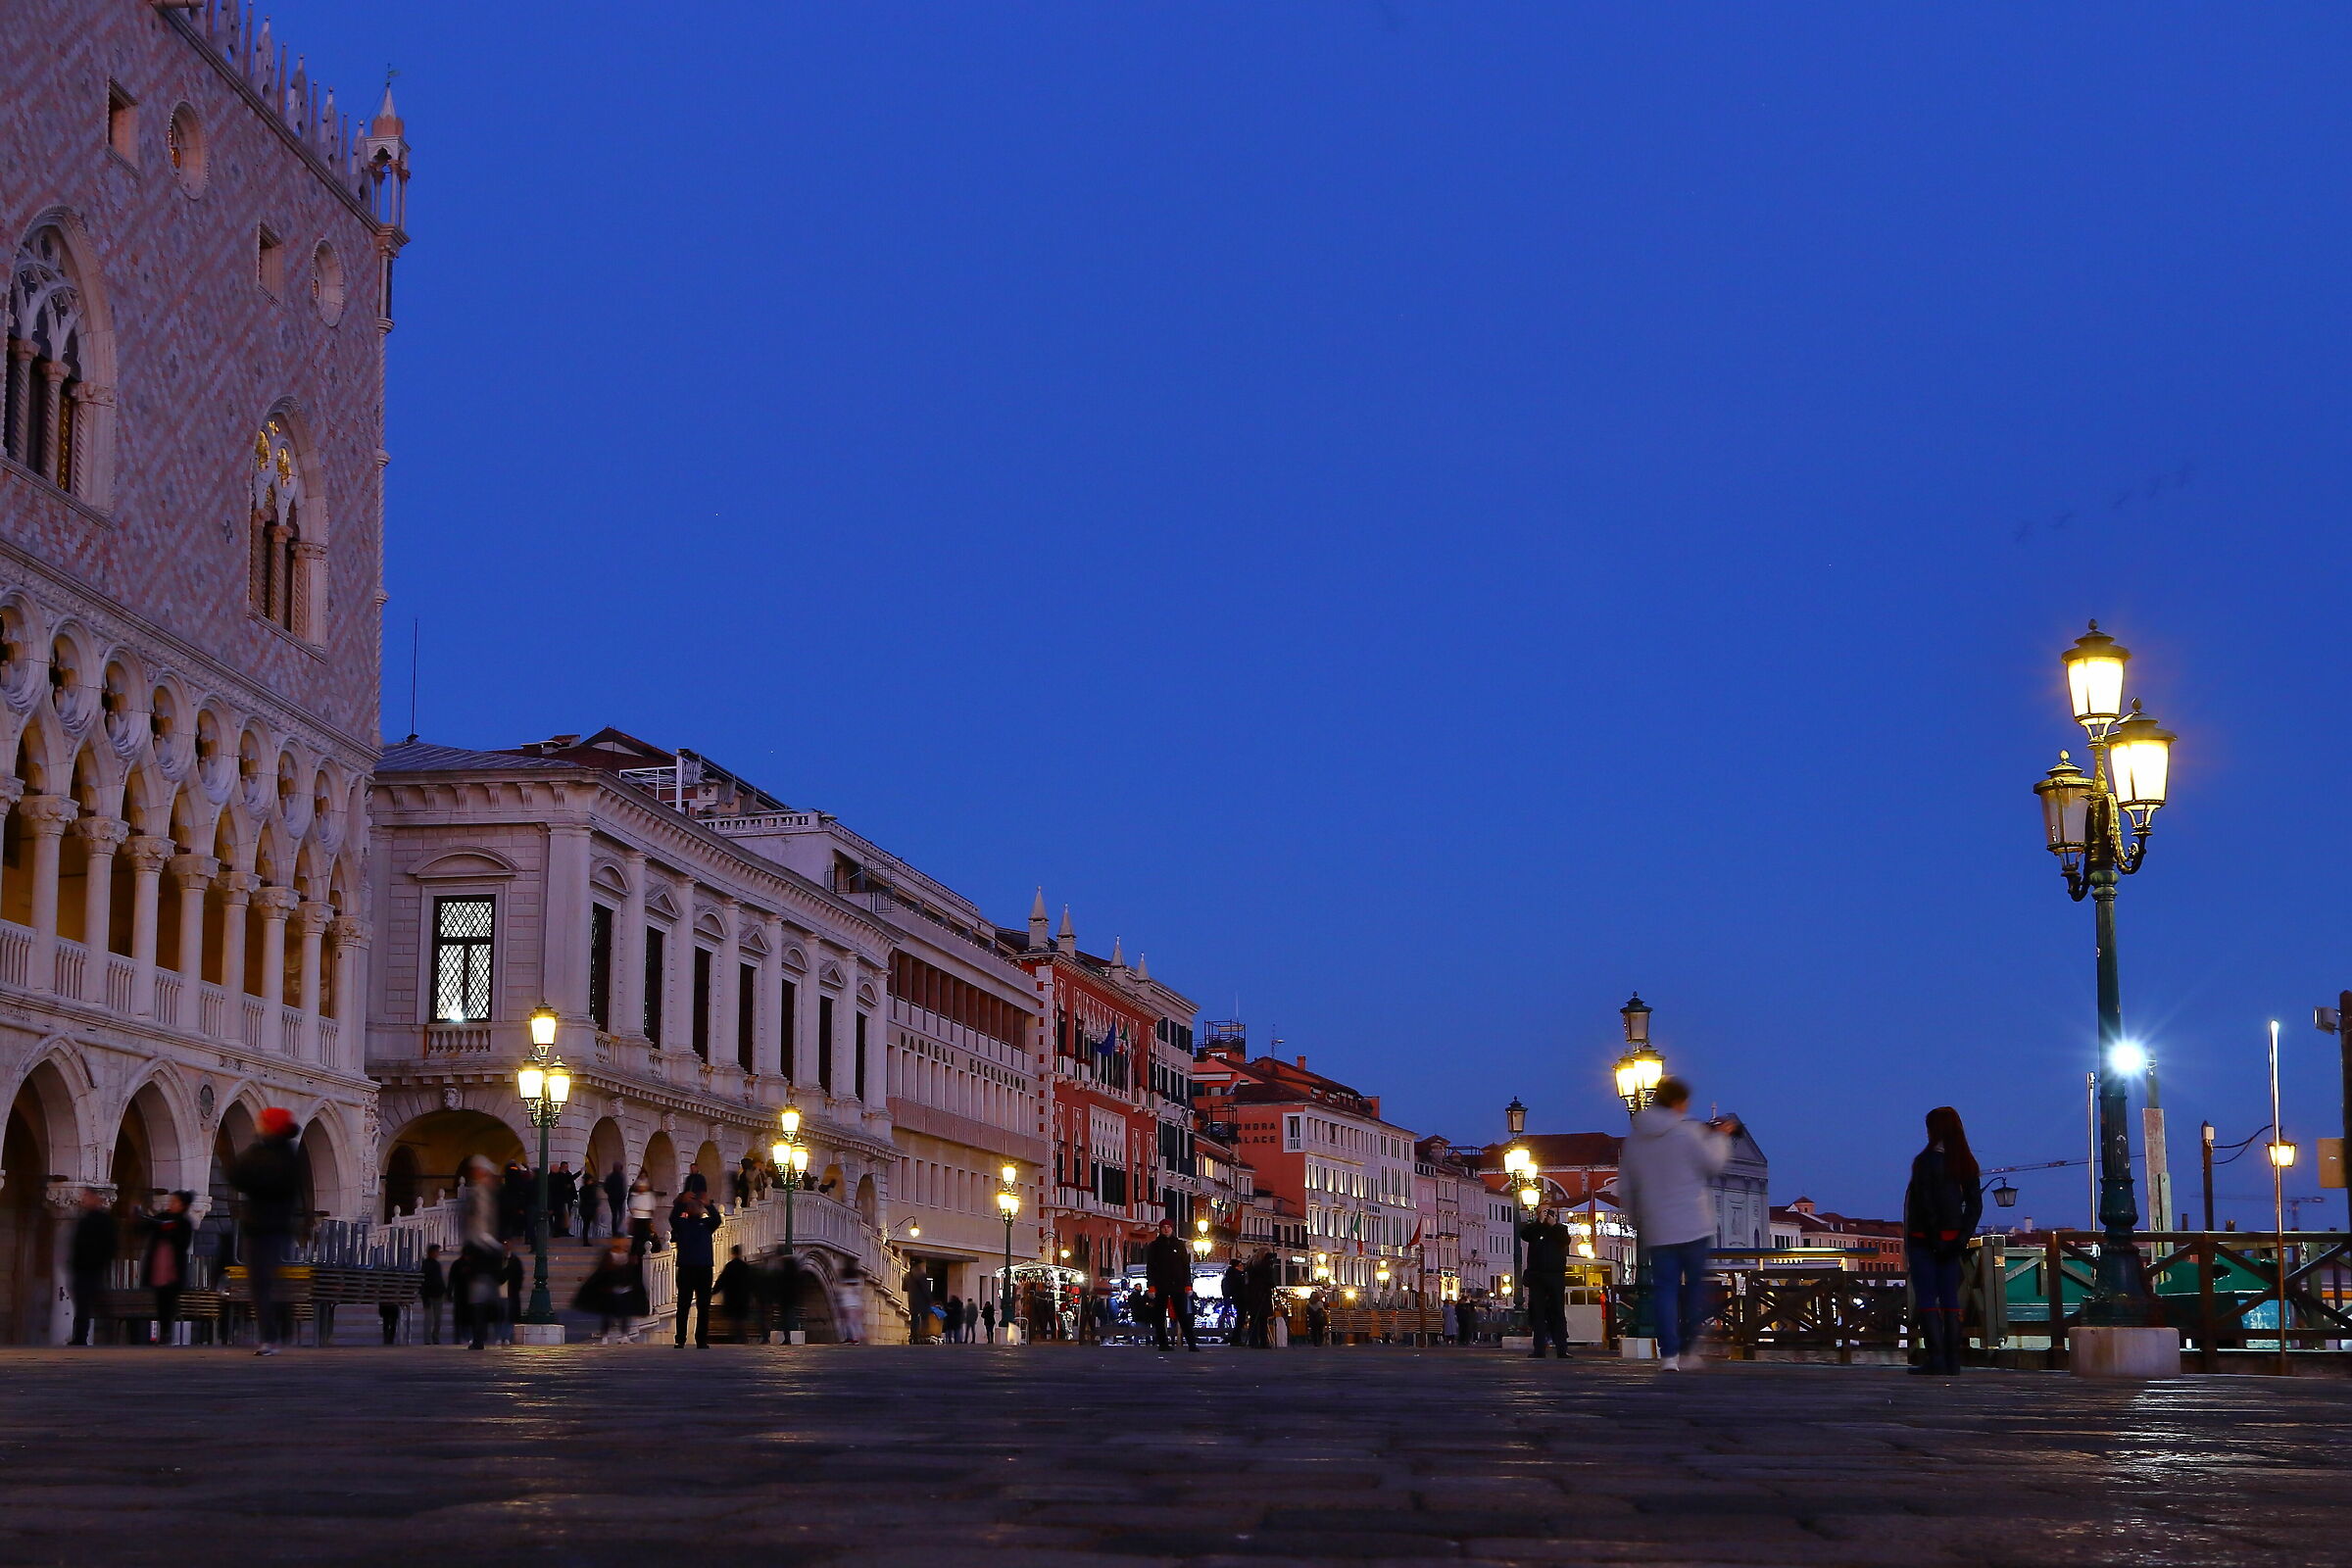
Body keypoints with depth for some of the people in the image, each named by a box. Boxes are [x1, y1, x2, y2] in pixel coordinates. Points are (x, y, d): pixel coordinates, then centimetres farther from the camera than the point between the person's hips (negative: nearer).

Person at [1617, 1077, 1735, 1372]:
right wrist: (1719, 1137, 18)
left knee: (1664, 1288, 1)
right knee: (1694, 1286, 9)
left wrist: (1637, 1221, 23)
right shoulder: (1688, 1131, -8)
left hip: (1656, 1230, 3)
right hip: (1694, 1225, -3)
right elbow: (1713, 1164, 2)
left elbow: (1625, 1189, 12)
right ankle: (1688, 1350, 5)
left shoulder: (1634, 1139, 8)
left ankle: (1669, 1353, -8)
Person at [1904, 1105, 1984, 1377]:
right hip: (1952, 1238, 6)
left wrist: (1934, 1237, -12)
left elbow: (1923, 1202, -16)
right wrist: (1963, 1236, 0)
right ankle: (1952, 1360, 7)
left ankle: (1935, 1358, -11)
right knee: (1950, 1299, 9)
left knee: (1926, 1299, -4)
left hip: (1925, 1239, -6)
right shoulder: (1967, 1163, 8)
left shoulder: (1926, 1160, -10)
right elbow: (1975, 1204, 4)